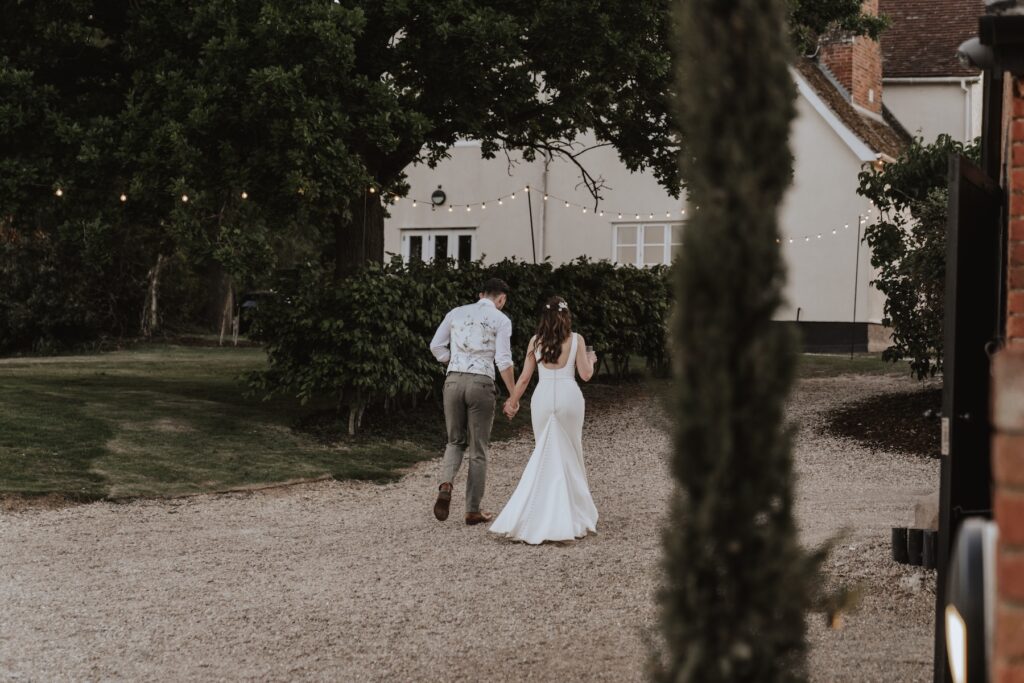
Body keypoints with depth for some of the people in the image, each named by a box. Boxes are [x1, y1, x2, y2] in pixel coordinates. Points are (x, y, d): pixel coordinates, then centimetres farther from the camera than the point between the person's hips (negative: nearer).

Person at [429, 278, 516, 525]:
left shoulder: (456, 313, 12)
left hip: (453, 380, 3)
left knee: (456, 441, 19)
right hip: (481, 383, -3)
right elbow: (504, 360, -6)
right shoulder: (501, 320, 1)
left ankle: (445, 485, -10)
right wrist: (514, 395, 0)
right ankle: (473, 510, 11)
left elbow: (436, 346, 10)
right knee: (478, 449, 8)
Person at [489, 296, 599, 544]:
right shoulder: (576, 339, 0)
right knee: (569, 454, 9)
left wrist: (512, 402, 16)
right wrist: (591, 360, 21)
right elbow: (585, 374, 1)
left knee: (545, 455, 10)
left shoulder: (536, 341, 4)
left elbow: (524, 378, 5)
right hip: (569, 396, -1)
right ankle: (572, 515, 12)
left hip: (543, 397, 1)